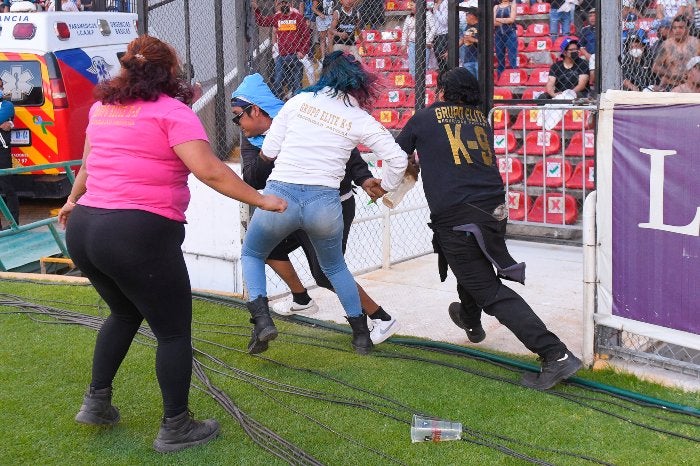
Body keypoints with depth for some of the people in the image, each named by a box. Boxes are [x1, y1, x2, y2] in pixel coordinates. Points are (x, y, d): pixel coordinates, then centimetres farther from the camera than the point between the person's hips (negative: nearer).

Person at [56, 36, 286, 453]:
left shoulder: (103, 107, 15)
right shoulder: (172, 112, -7)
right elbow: (209, 171, -18)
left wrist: (74, 200, 46)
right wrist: (262, 201, -10)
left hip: (83, 229, 8)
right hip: (139, 235, -8)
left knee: (125, 312, 31)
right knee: (174, 330, 9)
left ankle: (96, 402, 32)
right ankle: (176, 428, 17)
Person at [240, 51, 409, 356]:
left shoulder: (299, 100, 6)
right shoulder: (361, 119, 6)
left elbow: (268, 151, 5)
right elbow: (398, 159, 1)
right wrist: (383, 187, 19)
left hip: (280, 196, -1)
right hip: (324, 203, 1)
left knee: (251, 254, 25)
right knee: (334, 267, 29)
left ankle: (262, 320, 2)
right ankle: (361, 334, 30)